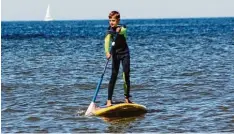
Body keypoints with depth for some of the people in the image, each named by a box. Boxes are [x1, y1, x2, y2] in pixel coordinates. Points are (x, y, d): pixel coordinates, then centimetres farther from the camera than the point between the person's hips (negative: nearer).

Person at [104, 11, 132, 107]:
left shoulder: (122, 28, -11)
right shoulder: (110, 30, -10)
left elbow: (123, 31, -36)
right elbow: (107, 41, -26)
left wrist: (119, 30, -59)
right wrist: (107, 52, -42)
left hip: (125, 53, 0)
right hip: (115, 54, 0)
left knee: (126, 75, 0)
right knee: (114, 76, -6)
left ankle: (127, 98, 11)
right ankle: (109, 100, -8)